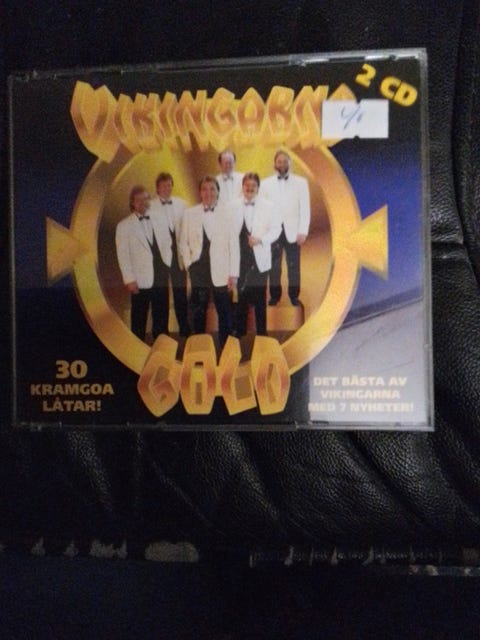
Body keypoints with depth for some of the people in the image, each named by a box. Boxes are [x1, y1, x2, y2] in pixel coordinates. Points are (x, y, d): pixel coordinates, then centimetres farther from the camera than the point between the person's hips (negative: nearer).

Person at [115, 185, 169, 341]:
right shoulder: (124, 225, 0)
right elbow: (122, 255, -4)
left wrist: (167, 271, 2)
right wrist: (129, 279, -11)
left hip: (160, 279, 4)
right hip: (141, 281, -3)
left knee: (161, 320, 9)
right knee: (139, 321, 5)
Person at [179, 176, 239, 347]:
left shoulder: (226, 214, 0)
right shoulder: (189, 213, 4)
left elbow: (234, 245, -1)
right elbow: (184, 242, 9)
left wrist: (233, 274, -5)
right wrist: (189, 264, -1)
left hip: (220, 272, -1)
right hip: (199, 272, 1)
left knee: (224, 313, 3)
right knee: (198, 313, 9)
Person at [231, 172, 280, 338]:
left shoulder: (267, 206, 0)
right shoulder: (234, 206, 4)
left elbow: (276, 229, -2)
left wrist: (260, 239, -17)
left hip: (259, 258, -1)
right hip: (240, 257, 1)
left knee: (260, 298, 4)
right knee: (241, 296, 9)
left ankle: (261, 333, 14)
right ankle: (240, 332, 20)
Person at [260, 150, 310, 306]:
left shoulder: (301, 182, 3)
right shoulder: (266, 183, 5)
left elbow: (305, 208, 0)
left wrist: (303, 231, -7)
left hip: (292, 230, 0)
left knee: (293, 265, 3)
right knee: (274, 266, 5)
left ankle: (294, 295, 13)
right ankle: (275, 295, 16)